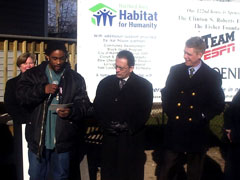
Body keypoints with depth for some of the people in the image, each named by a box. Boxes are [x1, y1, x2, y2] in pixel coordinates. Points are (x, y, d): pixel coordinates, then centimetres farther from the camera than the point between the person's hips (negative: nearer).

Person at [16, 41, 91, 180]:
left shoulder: (76, 79, 3)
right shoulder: (34, 74, 4)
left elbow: (84, 105, 0)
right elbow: (21, 95, -8)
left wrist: (71, 112, -20)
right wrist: (42, 89, -21)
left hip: (63, 140, 0)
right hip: (38, 138, 1)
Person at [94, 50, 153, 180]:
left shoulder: (144, 85, -1)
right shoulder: (105, 83, 7)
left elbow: (144, 112, -5)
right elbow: (97, 107, 8)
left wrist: (127, 126, -14)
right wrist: (106, 124, -8)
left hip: (132, 140, -2)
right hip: (109, 138, 3)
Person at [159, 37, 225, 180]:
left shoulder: (212, 76, -6)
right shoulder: (175, 70, 2)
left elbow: (218, 105, 0)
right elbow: (166, 93, 13)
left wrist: (203, 116, -9)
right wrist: (169, 111, 0)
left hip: (197, 132, -1)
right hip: (175, 129, 2)